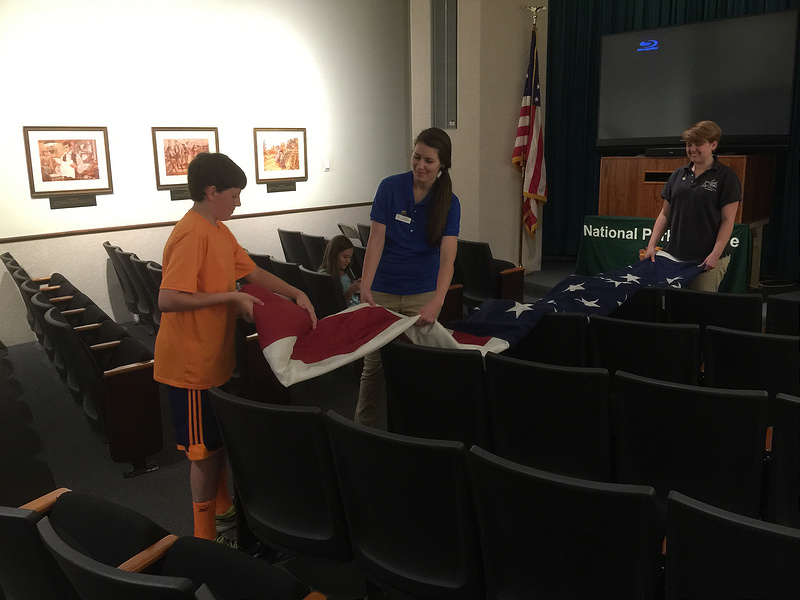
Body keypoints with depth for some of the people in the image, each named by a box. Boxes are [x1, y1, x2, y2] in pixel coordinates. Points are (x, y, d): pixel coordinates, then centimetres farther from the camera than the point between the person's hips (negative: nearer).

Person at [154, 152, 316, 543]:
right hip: (192, 363, -9)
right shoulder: (191, 235, -22)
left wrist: (296, 294, 4)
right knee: (205, 448, 3)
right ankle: (207, 538, 20)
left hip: (214, 357, 9)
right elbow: (168, 299, -30)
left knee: (219, 438, 21)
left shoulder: (218, 230, 9)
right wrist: (231, 297, -25)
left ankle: (222, 509, 40)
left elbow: (252, 272, 15)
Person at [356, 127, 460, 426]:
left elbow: (447, 257, -17)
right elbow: (376, 240, -10)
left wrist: (436, 304, -32)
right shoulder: (390, 187, -7)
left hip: (423, 294, 1)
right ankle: (363, 428, 20)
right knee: (374, 363, 3)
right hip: (383, 292, 0)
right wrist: (365, 287, -22)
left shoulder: (449, 203, -6)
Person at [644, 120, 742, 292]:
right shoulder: (679, 175, 12)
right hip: (675, 255, 4)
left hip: (707, 259, -4)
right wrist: (652, 244, 3)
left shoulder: (726, 176, -2)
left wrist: (715, 254, -15)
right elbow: (665, 214, 13)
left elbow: (727, 220, -6)